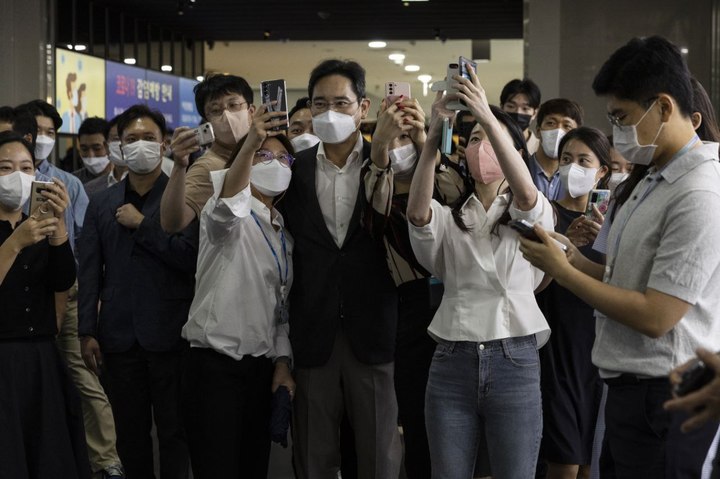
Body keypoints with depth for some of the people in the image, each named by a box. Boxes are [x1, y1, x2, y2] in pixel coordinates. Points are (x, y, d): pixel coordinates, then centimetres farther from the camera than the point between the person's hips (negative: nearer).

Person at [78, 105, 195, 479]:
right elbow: (89, 273, 8)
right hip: (119, 336, 4)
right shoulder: (102, 203, 11)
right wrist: (87, 332, 1)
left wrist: (141, 224, -12)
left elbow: (190, 255, -14)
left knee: (173, 432, 3)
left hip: (169, 334, -4)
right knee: (130, 434, 11)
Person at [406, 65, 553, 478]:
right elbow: (417, 211, -12)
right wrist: (434, 135, -25)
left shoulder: (533, 213, 7)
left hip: (514, 361, -2)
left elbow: (526, 193, -18)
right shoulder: (449, 217, 12)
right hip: (452, 361, 2)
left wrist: (489, 119, -28)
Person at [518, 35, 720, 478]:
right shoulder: (652, 183, 11)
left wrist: (561, 271, -14)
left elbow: (655, 316, -22)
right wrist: (578, 261, 2)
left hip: (664, 403, -9)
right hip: (631, 388, 9)